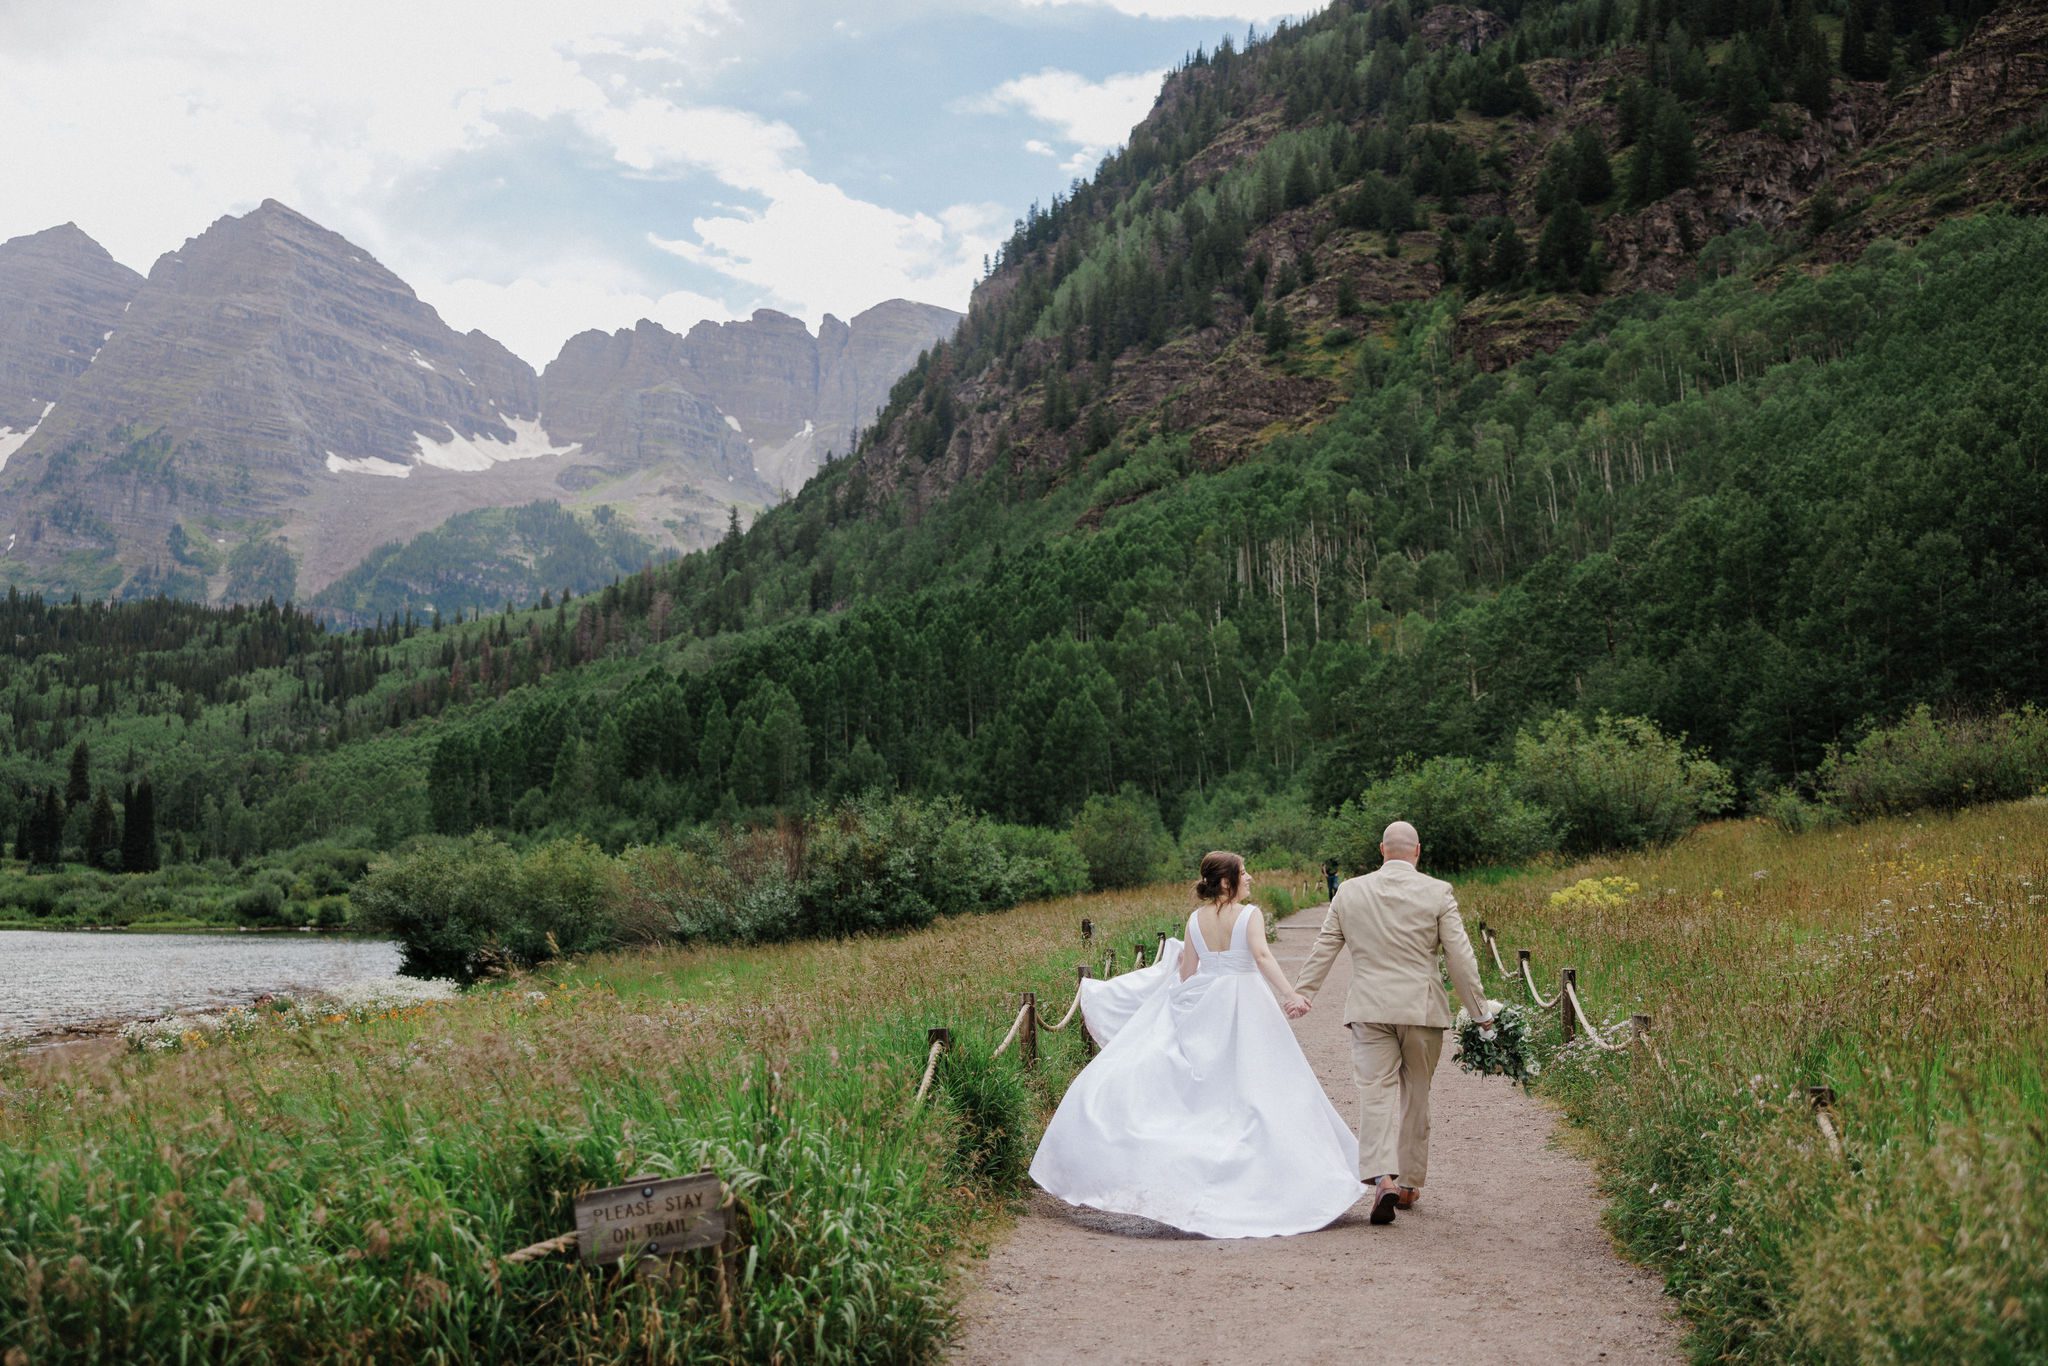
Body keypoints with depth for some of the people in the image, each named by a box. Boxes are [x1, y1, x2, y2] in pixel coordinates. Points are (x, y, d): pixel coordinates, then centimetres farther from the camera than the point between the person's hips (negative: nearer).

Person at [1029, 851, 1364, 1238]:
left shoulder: (1195, 919, 4)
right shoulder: (1250, 914, -8)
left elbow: (1186, 975, 6)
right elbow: (1261, 955, -24)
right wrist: (1290, 994, -30)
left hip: (1202, 1005, 3)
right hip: (1245, 1005, -3)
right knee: (1254, 1087, 4)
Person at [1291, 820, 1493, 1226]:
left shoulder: (1349, 892, 3)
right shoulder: (1437, 892, -3)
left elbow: (1323, 949, 9)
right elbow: (1460, 956, -2)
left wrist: (1302, 993, 19)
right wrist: (1480, 1010, 6)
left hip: (1369, 1010, 0)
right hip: (1422, 1010, 0)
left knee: (1376, 1093, -2)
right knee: (1415, 1096, 12)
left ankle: (1383, 1179, -20)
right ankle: (1409, 1183, 21)